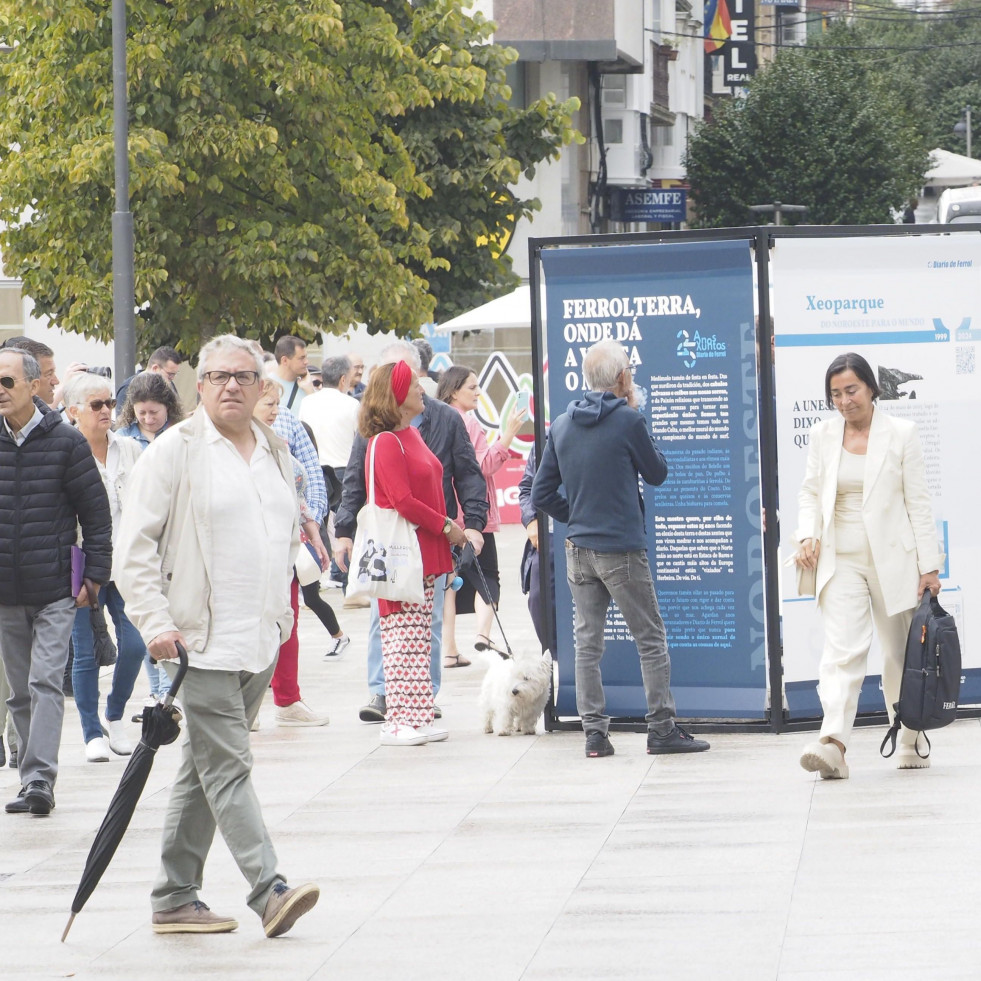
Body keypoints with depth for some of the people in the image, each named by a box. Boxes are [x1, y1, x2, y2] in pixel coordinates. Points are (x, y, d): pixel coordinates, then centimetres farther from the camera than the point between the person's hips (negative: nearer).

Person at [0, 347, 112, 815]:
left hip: (55, 588, -3)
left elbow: (97, 512, 1)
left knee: (44, 682, -12)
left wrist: (94, 575, -3)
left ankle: (40, 778, -16)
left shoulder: (65, 442, -4)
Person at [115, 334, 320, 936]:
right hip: (203, 639, -7)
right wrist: (156, 621, -15)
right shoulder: (176, 450, -6)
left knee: (204, 772, 11)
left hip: (262, 639, 7)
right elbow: (135, 543, -8)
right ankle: (269, 890, -17)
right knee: (227, 767, -11)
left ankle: (175, 899, 16)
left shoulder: (276, 451, 13)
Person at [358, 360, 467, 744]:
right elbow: (403, 502, -18)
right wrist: (446, 527, -12)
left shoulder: (412, 435, 16)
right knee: (402, 636, -8)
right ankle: (397, 721, -6)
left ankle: (418, 716, 13)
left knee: (420, 639, 10)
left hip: (426, 551, 9)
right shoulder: (386, 442, -14)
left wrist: (449, 530, 9)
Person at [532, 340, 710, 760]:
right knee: (651, 639, 3)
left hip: (578, 551, 5)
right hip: (622, 549, -5)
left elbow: (542, 493, 8)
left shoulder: (561, 425, 5)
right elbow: (657, 473, 5)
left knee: (587, 642, 7)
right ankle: (661, 728, 3)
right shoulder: (628, 421, -11)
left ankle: (594, 733, 6)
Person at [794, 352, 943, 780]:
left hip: (893, 559, -1)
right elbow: (811, 492, 12)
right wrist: (807, 535, -8)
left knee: (900, 653, 7)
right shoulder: (822, 435, 7)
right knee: (842, 649, -14)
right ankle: (832, 744, -28)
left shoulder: (901, 433, 0)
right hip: (841, 562, 1)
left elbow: (918, 502, -1)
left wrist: (929, 564, -4)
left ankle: (910, 742, 22)